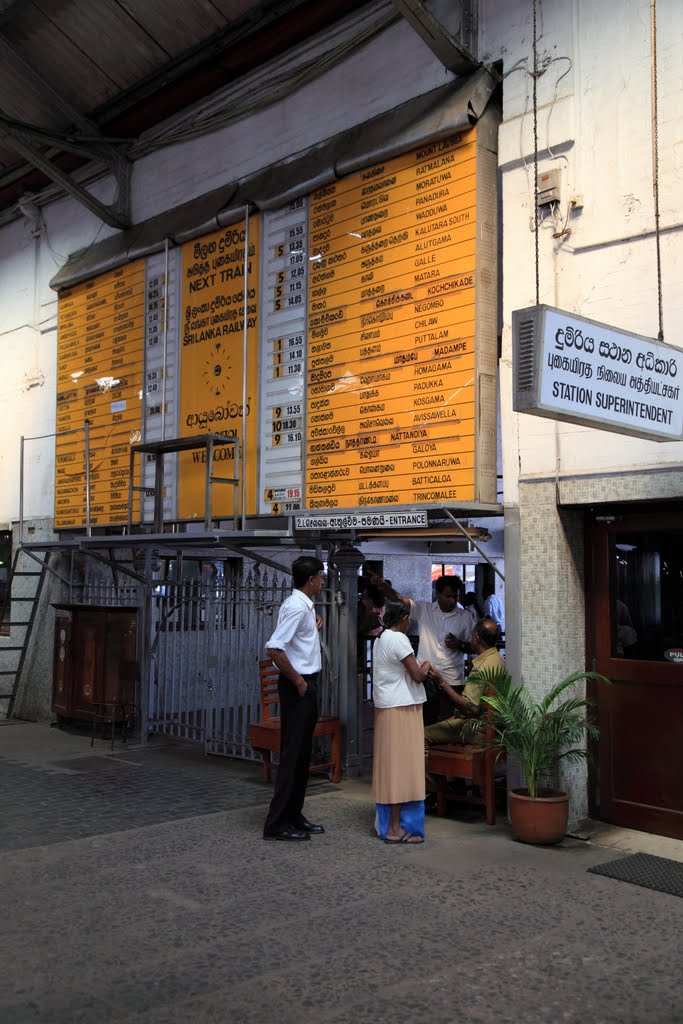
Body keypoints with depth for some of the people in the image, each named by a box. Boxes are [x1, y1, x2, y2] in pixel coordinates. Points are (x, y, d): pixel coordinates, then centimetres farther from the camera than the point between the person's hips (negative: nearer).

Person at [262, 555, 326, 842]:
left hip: (306, 684, 10)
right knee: (293, 754, -5)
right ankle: (277, 823, 2)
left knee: (302, 753, 14)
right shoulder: (296, 607, -18)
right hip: (297, 687, -10)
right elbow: (274, 649, -27)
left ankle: (294, 816, 24)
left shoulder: (305, 605, 12)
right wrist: (297, 681, -19)